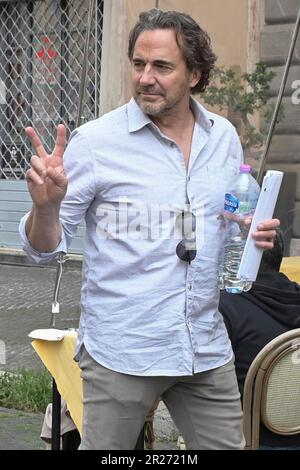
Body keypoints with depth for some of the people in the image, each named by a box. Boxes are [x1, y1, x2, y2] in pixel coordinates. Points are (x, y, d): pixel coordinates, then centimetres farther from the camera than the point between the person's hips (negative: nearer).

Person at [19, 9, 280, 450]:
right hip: (121, 353, -4)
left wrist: (256, 235, -3)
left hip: (207, 348, 4)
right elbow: (45, 248, -6)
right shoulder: (96, 141, -9)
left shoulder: (224, 137, 4)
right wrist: (46, 205, -28)